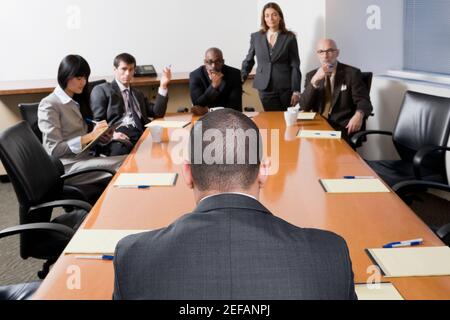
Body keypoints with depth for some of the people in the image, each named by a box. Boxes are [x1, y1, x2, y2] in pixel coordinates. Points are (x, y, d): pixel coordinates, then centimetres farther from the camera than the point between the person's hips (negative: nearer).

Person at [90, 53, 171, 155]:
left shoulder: (138, 94, 33)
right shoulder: (102, 90, 13)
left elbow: (158, 113, 21)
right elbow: (97, 121, 3)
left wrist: (163, 86, 11)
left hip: (140, 136, 5)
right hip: (119, 136, -5)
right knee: (121, 149, -41)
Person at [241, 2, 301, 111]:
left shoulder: (289, 38, 1)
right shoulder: (256, 37, 7)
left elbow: (295, 66, 0)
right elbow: (249, 60, 16)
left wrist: (296, 91, -5)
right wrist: (241, 79, 4)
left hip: (285, 88, -1)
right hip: (265, 88, 1)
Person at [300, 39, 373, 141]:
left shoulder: (352, 73, 2)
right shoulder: (311, 75, 11)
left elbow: (364, 101, -5)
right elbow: (304, 107, 1)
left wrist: (359, 115, -29)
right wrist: (314, 80, -12)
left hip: (342, 127, -3)